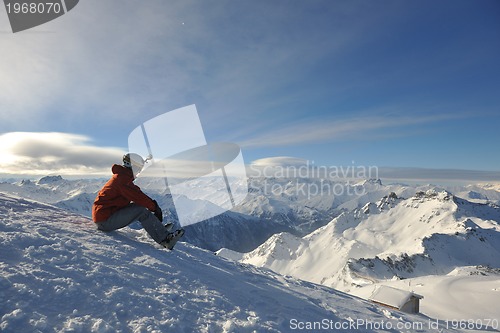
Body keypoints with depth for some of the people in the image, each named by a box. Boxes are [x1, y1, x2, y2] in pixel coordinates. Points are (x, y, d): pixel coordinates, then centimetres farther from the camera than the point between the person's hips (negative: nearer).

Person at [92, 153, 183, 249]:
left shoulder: (123, 177, 15)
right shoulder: (121, 178, -17)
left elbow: (137, 194, 11)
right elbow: (138, 196, -22)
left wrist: (153, 204, 0)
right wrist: (154, 207, -12)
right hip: (104, 220, -10)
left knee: (137, 205, 9)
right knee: (141, 210, -21)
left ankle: (158, 228, -1)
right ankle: (165, 238, -25)